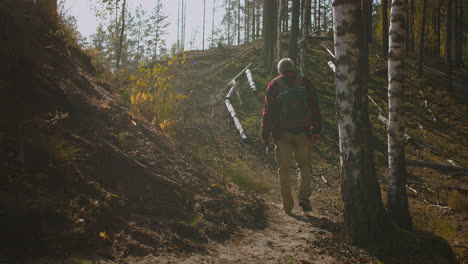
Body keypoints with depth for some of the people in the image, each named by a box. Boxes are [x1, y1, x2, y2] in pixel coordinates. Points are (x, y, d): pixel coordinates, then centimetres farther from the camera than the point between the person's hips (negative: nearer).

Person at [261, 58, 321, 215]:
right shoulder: (305, 82, 2)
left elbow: (268, 112, -3)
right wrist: (316, 130, 7)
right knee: (304, 165, 15)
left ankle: (287, 205, 11)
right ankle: (304, 196, -3)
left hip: (282, 134, -1)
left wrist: (265, 135, 3)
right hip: (303, 133, 1)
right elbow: (315, 108, 1)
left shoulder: (274, 85, -2)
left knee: (284, 169, 8)